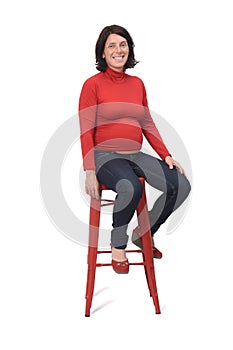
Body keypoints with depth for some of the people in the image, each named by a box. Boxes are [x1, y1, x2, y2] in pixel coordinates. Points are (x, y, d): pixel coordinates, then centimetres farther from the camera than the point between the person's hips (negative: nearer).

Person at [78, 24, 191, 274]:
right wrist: (90, 172, -16)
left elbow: (148, 125, 15)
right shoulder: (92, 84, -4)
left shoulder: (137, 84, 12)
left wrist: (166, 155, 3)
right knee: (131, 188, -37)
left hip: (136, 155, 6)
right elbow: (86, 132, -8)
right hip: (105, 155, -6)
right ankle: (118, 245, -7)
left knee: (181, 186, -13)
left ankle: (143, 234, 11)